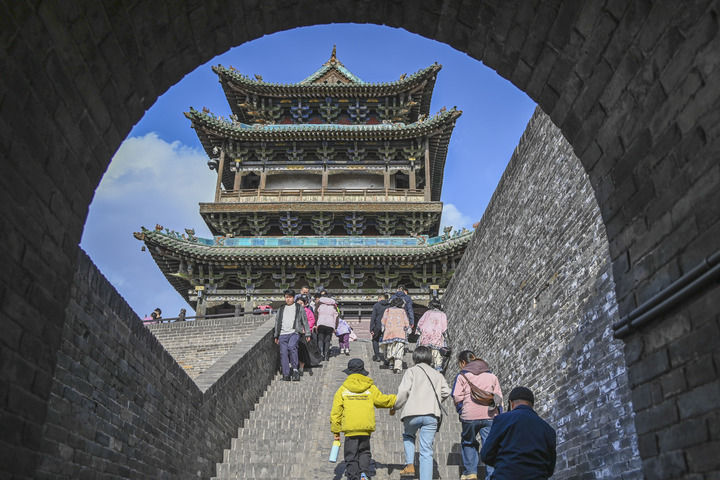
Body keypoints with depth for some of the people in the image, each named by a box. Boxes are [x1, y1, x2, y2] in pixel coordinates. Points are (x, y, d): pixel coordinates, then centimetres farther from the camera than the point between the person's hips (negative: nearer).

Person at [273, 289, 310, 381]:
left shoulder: (299, 308, 14)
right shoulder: (281, 310, 22)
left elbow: (305, 321, 12)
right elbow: (277, 323, 25)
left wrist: (307, 334, 5)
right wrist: (276, 336, 20)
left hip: (295, 333, -4)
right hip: (283, 334, 4)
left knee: (291, 346, -29)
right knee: (283, 353, -6)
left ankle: (295, 369, -21)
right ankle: (286, 375, -2)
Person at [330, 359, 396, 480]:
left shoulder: (342, 389, 3)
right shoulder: (370, 388, 5)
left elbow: (336, 411, 2)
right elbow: (382, 400, 12)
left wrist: (335, 430, 9)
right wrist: (396, 399, 30)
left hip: (350, 428, -1)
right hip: (366, 427, 2)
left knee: (351, 456, 8)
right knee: (364, 452, 20)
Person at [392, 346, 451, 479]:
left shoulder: (412, 371, 5)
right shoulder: (437, 374, 18)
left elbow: (403, 391, -6)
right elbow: (446, 392, 7)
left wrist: (395, 407, 7)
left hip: (413, 413, -2)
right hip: (432, 415, 2)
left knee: (408, 436, 26)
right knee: (426, 451, 5)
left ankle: (409, 465, 11)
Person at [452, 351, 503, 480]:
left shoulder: (462, 376, 4)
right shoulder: (491, 376, 15)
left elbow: (457, 397, -4)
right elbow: (499, 396, 10)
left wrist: (460, 409, 11)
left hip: (469, 416, -2)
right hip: (489, 415, 2)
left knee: (468, 443, 19)